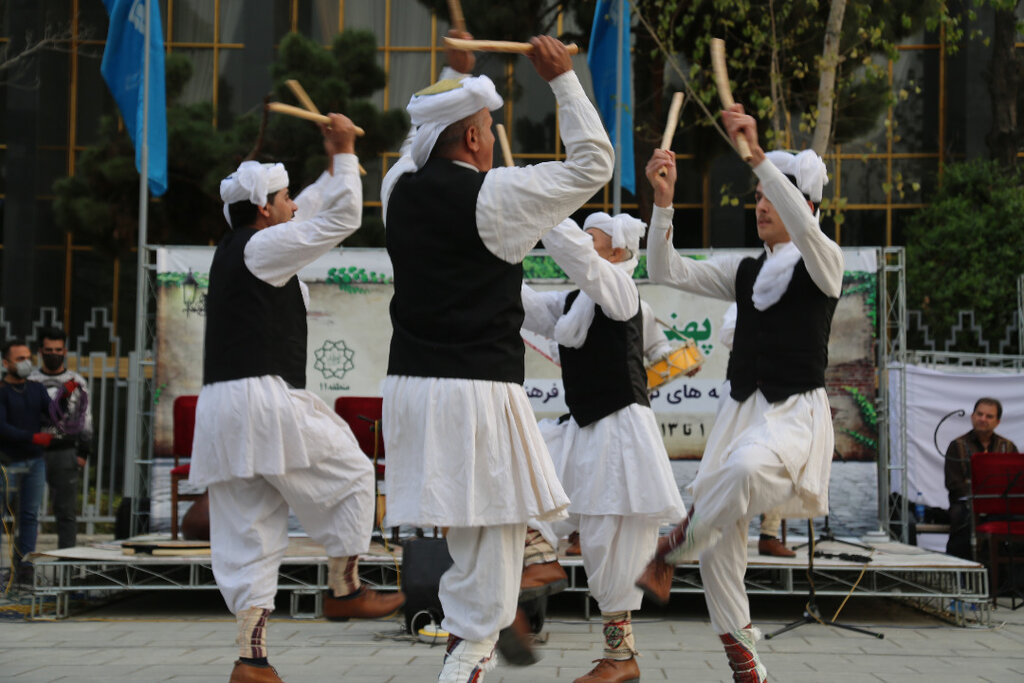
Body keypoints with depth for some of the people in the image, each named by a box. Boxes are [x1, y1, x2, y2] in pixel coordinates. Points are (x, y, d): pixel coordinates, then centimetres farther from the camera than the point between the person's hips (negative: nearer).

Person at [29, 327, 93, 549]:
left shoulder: (77, 382, 7)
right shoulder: (30, 381, 7)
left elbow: (86, 420, 8)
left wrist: (83, 453, 0)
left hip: (65, 452, 0)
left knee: (66, 511, 1)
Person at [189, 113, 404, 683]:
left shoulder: (234, 249, 22)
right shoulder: (262, 246, -6)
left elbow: (306, 217, 36)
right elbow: (342, 219, -5)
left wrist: (332, 166, 38)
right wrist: (344, 152, 5)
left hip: (222, 407, 9)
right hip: (265, 399, -9)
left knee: (248, 537, 6)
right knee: (351, 473, 9)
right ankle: (344, 590, 17)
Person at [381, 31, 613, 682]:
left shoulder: (401, 188, 8)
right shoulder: (495, 195, -10)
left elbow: (425, 144, 33)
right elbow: (593, 163, -1)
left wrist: (457, 74, 40)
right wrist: (563, 79, 6)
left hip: (411, 380, 7)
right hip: (479, 387, -7)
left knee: (468, 524, 16)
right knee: (495, 527, 1)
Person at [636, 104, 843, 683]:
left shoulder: (824, 262, 0)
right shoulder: (744, 272, 15)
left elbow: (804, 225, -24)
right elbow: (668, 271, 7)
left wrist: (757, 155, -33)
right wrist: (664, 202, -8)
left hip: (797, 413, -6)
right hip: (742, 410, 6)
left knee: (746, 467, -40)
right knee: (721, 538, -2)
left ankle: (671, 552, -16)